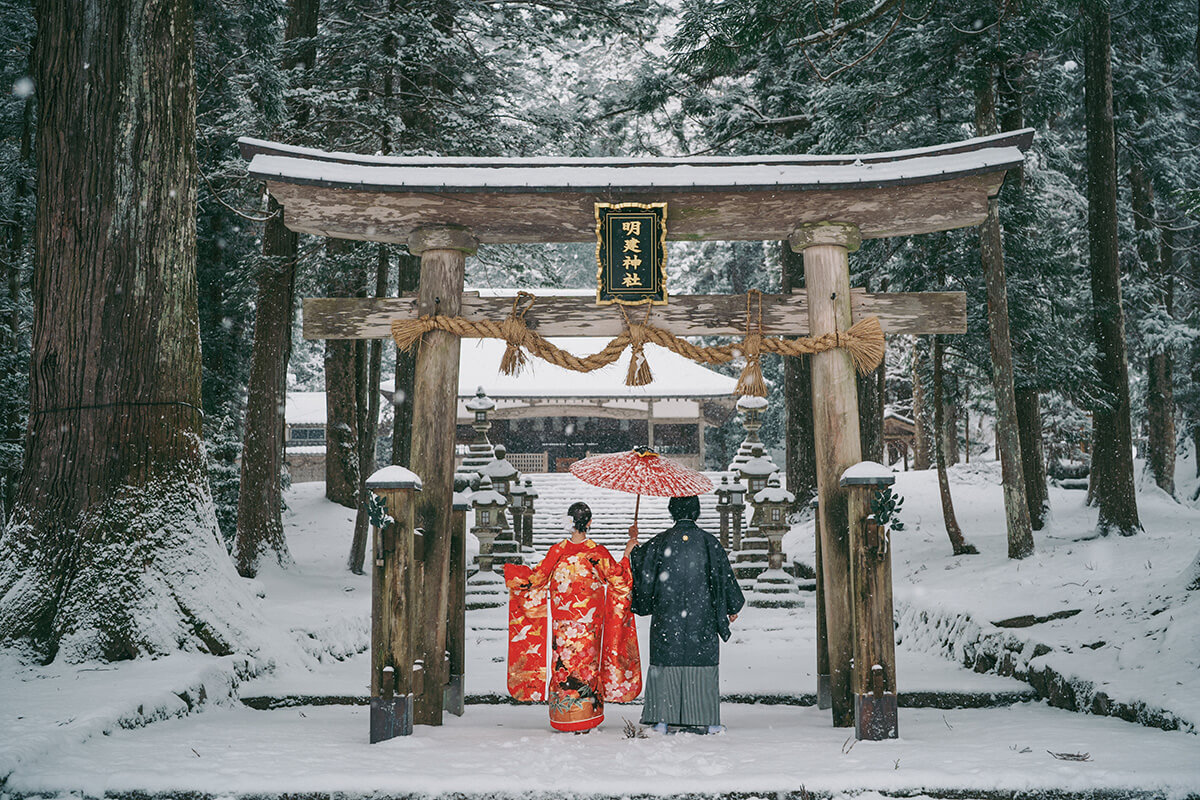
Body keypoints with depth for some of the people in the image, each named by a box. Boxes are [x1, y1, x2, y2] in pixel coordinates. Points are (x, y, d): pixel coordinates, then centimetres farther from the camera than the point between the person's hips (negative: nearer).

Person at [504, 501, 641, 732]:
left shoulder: (558, 550, -6)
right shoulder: (598, 552, -6)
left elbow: (537, 577, 2)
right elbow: (617, 578, 3)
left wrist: (511, 571, 18)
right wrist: (627, 555, 18)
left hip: (562, 619, 0)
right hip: (590, 620, 0)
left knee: (563, 661, 7)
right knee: (587, 662, 5)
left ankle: (562, 716, 10)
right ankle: (585, 720, 7)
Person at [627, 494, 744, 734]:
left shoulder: (660, 542, -3)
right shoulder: (708, 542, -3)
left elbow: (638, 561, 10)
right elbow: (725, 575, 3)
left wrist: (633, 540, 29)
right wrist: (732, 608, 15)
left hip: (667, 617, 1)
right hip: (702, 616, 0)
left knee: (666, 661, 5)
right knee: (701, 661, 4)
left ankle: (664, 719, 4)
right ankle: (703, 720, 5)